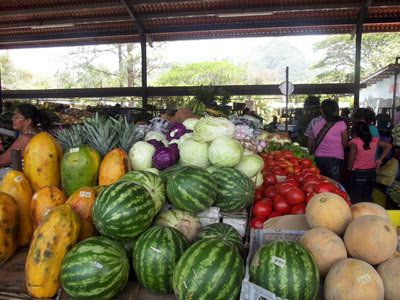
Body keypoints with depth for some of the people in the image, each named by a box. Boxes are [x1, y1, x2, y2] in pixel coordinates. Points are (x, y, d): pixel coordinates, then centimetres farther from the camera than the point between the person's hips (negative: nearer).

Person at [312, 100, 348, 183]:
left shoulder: (317, 125, 3)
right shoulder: (341, 124, -8)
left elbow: (314, 144, 9)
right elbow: (345, 144, -4)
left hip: (318, 158, 4)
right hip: (335, 159, -4)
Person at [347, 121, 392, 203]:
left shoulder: (354, 142, -14)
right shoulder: (374, 140, 2)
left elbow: (351, 156, -24)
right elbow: (388, 146, 9)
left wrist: (350, 167, -7)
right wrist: (380, 159, 11)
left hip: (359, 173, -5)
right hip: (372, 172, 5)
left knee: (355, 200, 2)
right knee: (368, 198, 16)